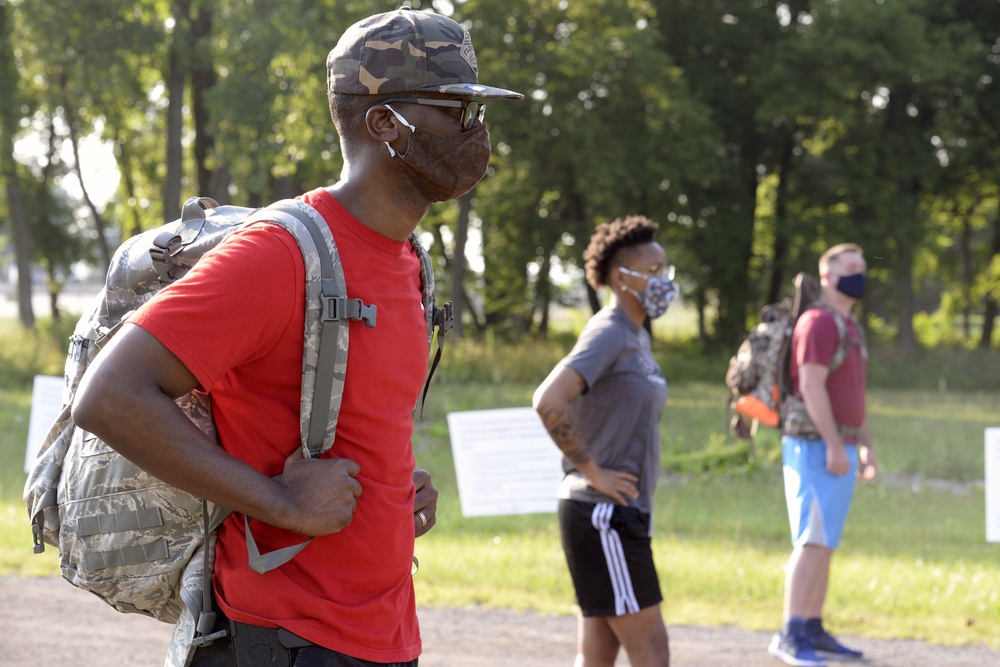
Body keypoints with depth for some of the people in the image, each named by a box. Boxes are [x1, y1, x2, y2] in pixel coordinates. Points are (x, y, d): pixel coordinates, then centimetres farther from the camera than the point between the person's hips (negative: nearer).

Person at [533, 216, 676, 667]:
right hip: (602, 514, -9)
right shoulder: (607, 334, -14)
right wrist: (593, 472, -20)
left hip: (622, 514, 9)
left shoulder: (636, 337, 15)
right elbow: (548, 402, -27)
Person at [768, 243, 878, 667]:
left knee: (825, 543, 9)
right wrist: (834, 445, -22)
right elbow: (811, 386, -19)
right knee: (814, 541, -15)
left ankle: (813, 631, 12)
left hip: (840, 449, 10)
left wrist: (865, 446, 20)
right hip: (816, 445, -10)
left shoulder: (850, 328, 20)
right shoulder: (818, 322, -11)